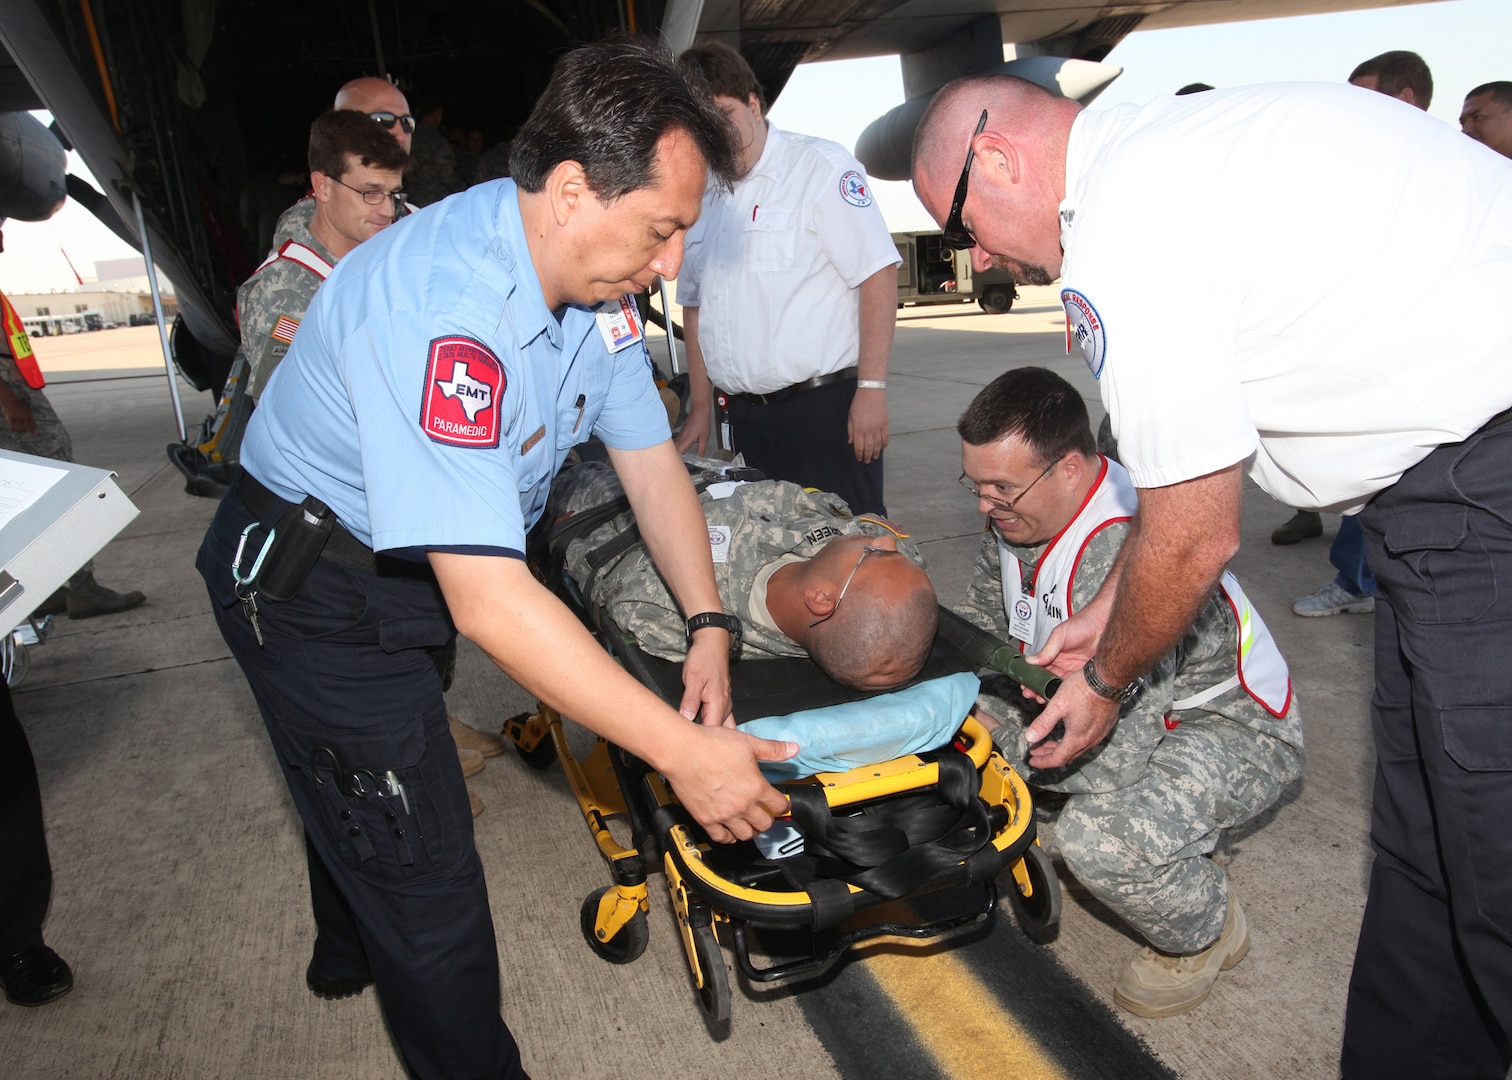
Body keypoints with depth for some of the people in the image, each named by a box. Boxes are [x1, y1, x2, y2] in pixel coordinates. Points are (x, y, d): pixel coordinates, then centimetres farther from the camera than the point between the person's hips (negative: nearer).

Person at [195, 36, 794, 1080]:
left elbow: (651, 457, -2)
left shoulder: (595, 278, -9)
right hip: (314, 594, -9)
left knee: (369, 785, 32)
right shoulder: (442, 309, -38)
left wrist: (708, 625, -12)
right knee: (429, 888, -2)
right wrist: (684, 750, -37)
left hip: (416, 564, 9)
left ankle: (353, 952, 61)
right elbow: (489, 601, -41)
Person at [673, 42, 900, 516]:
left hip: (825, 405, -6)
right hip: (744, 418, 6)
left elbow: (878, 273, -11)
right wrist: (699, 408, 16)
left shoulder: (819, 165, -4)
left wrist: (871, 388, -18)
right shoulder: (700, 195, 15)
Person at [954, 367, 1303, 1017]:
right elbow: (980, 623, 6)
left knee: (1099, 838, -35)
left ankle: (1208, 931, 3)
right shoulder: (1020, 509, -9)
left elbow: (1113, 758, -36)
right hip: (1128, 705, 9)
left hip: (1230, 728, -9)